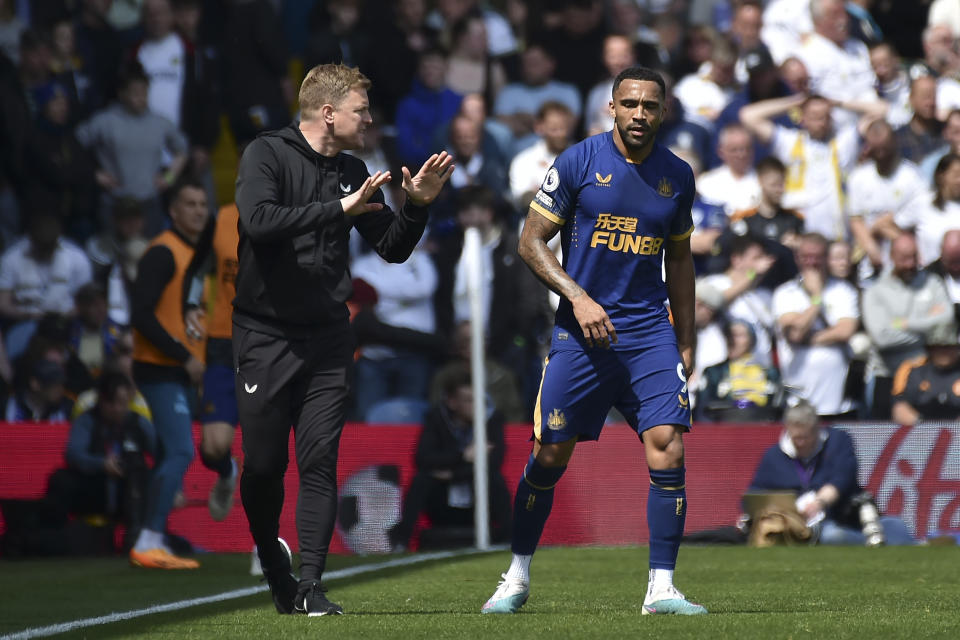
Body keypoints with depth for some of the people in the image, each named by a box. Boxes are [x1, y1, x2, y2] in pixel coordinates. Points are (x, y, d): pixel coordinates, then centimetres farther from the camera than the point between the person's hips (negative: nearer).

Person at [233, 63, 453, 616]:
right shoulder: (267, 155, -7)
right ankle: (275, 568, 24)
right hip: (266, 335, -4)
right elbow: (259, 220, -25)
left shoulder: (352, 172, 10)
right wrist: (338, 209, -24)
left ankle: (310, 586, -5)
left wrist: (418, 205, 0)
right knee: (263, 466, 0)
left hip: (328, 338, 4)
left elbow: (393, 248, 17)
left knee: (320, 462, -5)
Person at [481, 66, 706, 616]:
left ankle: (662, 587, -7)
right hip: (583, 332, -2)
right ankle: (517, 579, 19)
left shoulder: (677, 176, 8)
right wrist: (577, 297, -13)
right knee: (550, 455, 1)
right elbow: (532, 242, -1)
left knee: (668, 448, -12)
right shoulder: (579, 162, -4)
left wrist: (686, 342, 17)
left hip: (651, 332, 2)